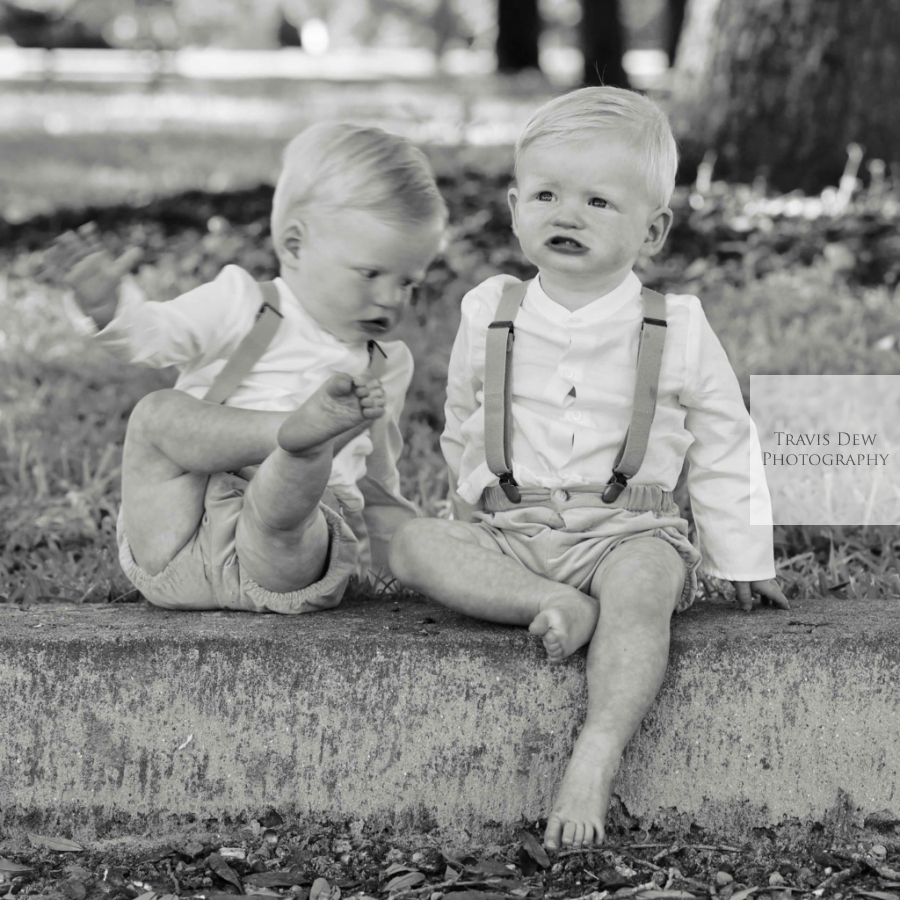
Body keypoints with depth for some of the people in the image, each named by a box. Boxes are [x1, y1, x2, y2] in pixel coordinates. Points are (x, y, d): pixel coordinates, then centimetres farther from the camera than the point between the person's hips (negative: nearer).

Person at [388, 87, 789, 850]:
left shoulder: (677, 331, 1)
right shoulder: (490, 317, 5)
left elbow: (723, 450, 9)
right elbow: (463, 429, 22)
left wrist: (746, 564, 10)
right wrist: (477, 502, 19)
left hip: (630, 531, -2)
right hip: (509, 532, 3)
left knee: (641, 586, -36)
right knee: (413, 544, -24)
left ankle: (597, 760, -43)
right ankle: (556, 606, -31)